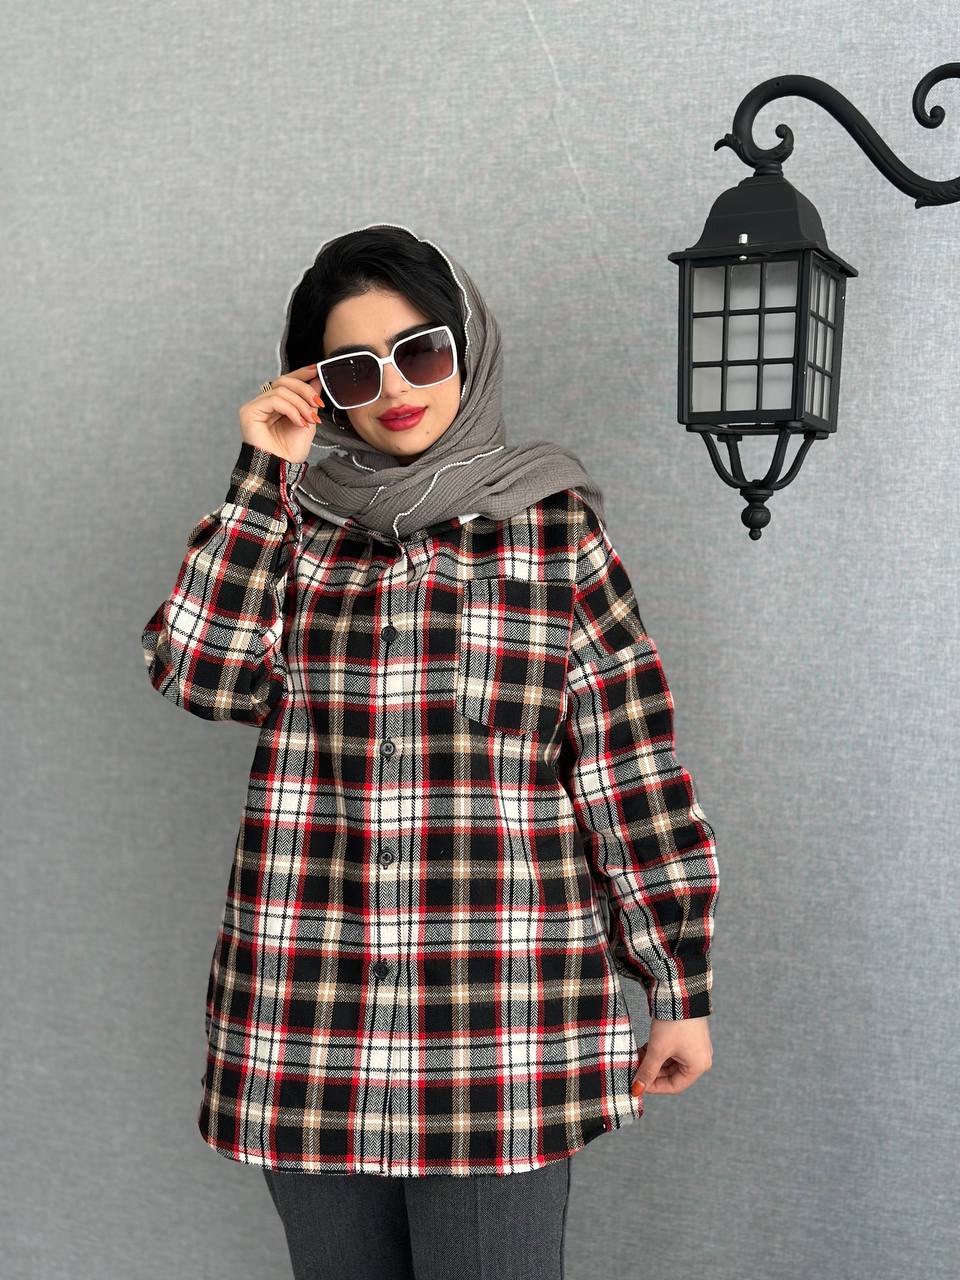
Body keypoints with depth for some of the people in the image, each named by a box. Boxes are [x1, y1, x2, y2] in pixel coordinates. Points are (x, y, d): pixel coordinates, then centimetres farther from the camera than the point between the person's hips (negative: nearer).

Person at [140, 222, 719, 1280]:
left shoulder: (556, 526, 2)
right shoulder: (288, 519, 10)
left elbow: (632, 765, -1)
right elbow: (200, 673, -6)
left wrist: (682, 987, -2)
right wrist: (264, 476, -6)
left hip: (506, 1023, -2)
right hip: (306, 1016, 3)